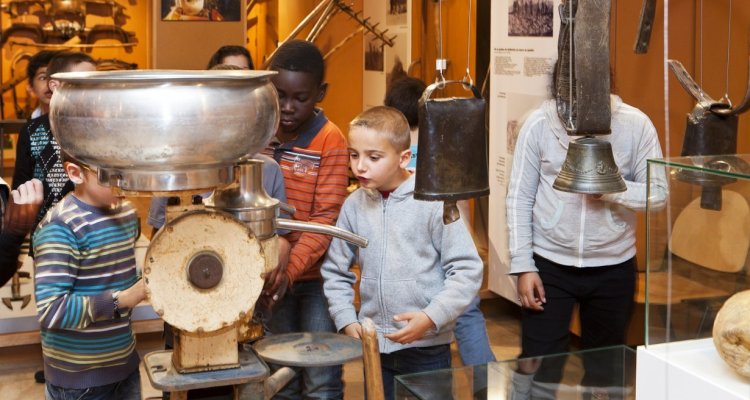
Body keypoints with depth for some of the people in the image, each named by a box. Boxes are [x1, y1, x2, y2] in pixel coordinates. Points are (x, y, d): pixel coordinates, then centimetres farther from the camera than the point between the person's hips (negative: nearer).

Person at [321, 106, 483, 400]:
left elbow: (467, 270, -11)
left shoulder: (433, 202, -12)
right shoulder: (354, 205, 0)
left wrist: (431, 317, -18)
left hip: (427, 345, -3)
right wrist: (346, 320, -1)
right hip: (375, 345, 4)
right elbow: (335, 271, 9)